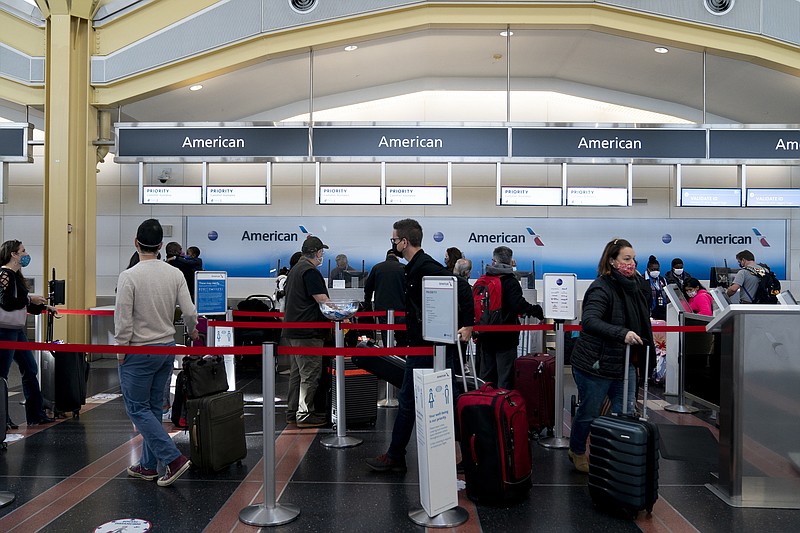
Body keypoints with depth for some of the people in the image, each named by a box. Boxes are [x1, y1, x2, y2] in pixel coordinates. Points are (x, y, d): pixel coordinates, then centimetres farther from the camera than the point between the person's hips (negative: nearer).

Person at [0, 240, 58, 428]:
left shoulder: (16, 275, 16)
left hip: (17, 330, 10)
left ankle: (36, 414, 20)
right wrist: (30, 298, -13)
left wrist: (45, 307, 17)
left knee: (30, 370, 12)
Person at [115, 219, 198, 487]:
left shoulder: (129, 276, -16)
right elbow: (189, 312, -2)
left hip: (139, 352, -6)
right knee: (153, 407, 17)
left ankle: (173, 458, -5)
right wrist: (192, 332, 19)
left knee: (137, 409, 4)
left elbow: (123, 320, -16)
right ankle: (148, 465, 24)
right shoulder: (175, 274, -1)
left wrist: (121, 350, -3)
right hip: (167, 347, 6)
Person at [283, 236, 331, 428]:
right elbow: (322, 300, -20)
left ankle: (292, 412, 23)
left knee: (297, 373, 16)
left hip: (292, 331, 10)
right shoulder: (310, 271, -15)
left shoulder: (295, 269, 17)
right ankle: (304, 415, 1)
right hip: (307, 332, -10)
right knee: (310, 374, -3)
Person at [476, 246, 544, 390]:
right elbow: (520, 305, -22)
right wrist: (538, 311, -8)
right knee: (505, 377, 2)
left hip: (486, 336, 5)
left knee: (486, 375, 14)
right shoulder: (510, 282, -12)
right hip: (505, 336, -5)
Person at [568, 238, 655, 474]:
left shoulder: (632, 286, 9)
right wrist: (622, 334, -40)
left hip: (624, 363, 8)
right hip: (595, 364, -8)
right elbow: (588, 321, -33)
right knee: (589, 412, 9)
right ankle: (577, 452, 32)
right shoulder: (601, 288, -19)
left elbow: (639, 322, 23)